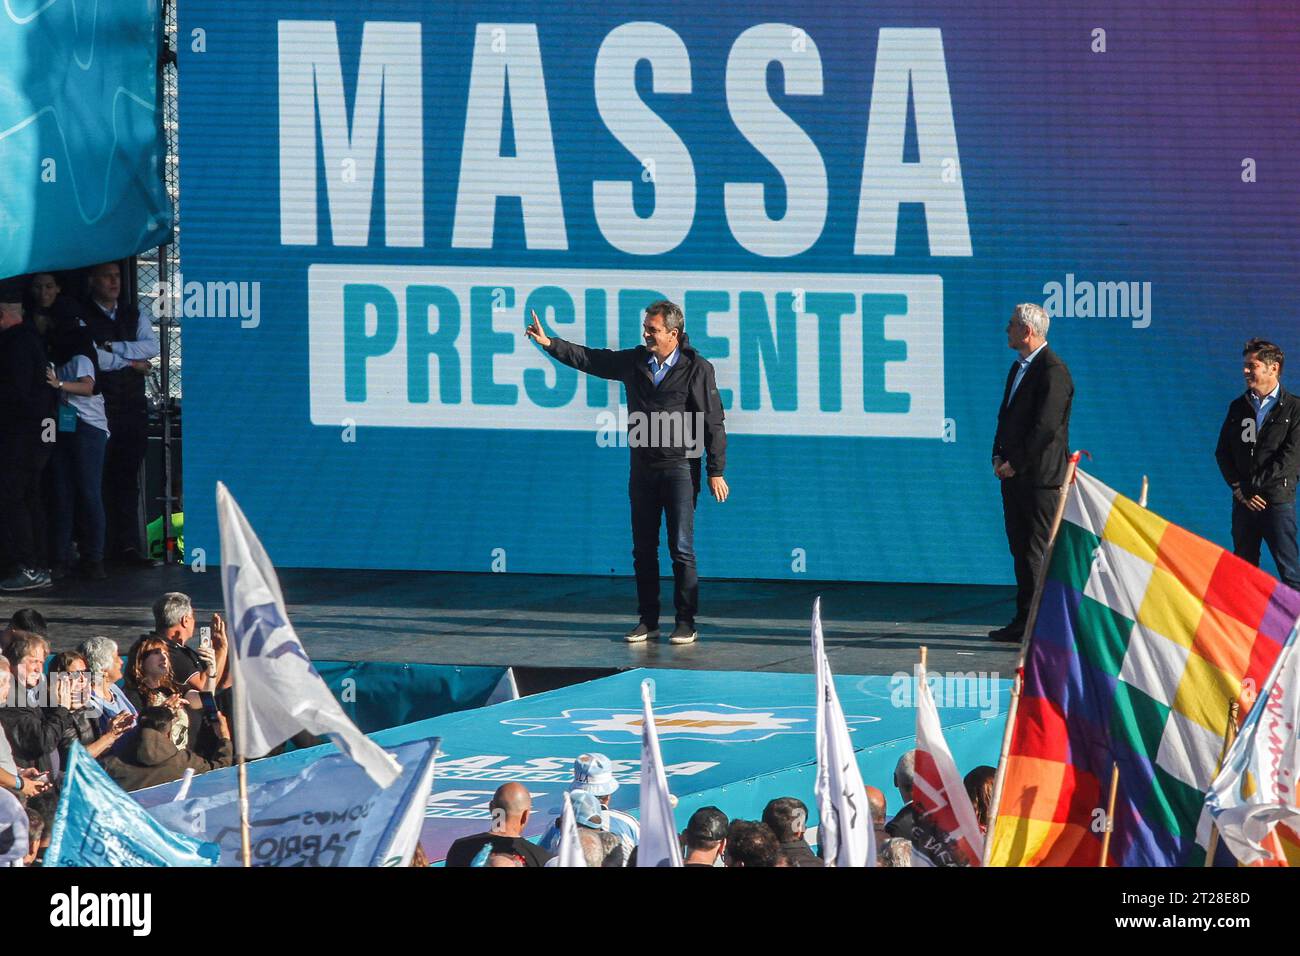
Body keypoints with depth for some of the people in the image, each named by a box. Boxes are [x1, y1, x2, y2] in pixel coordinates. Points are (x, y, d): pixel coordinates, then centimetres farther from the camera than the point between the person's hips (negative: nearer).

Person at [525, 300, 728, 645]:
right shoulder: (635, 361, 7)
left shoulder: (696, 369, -7)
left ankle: (686, 622, 0)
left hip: (680, 467, -5)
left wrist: (716, 472, -9)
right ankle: (648, 620, 14)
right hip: (642, 467, 5)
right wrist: (549, 343, 4)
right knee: (643, 548, 7)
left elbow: (713, 422, -7)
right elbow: (590, 359, 13)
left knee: (681, 548, -6)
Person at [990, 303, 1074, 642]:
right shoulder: (1019, 367, 17)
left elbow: (1046, 426, -19)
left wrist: (1017, 464, -16)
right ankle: (1024, 622, 15)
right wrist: (999, 456, 7)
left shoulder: (1053, 370, -14)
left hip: (1041, 476, -10)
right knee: (1021, 549, 11)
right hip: (1014, 474, 10)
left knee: (1038, 552, -9)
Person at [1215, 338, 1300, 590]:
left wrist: (1252, 486, -12)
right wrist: (1239, 489, -3)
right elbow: (1223, 451, 12)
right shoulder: (1238, 407, 14)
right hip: (1243, 501, 5)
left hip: (1277, 500, -5)